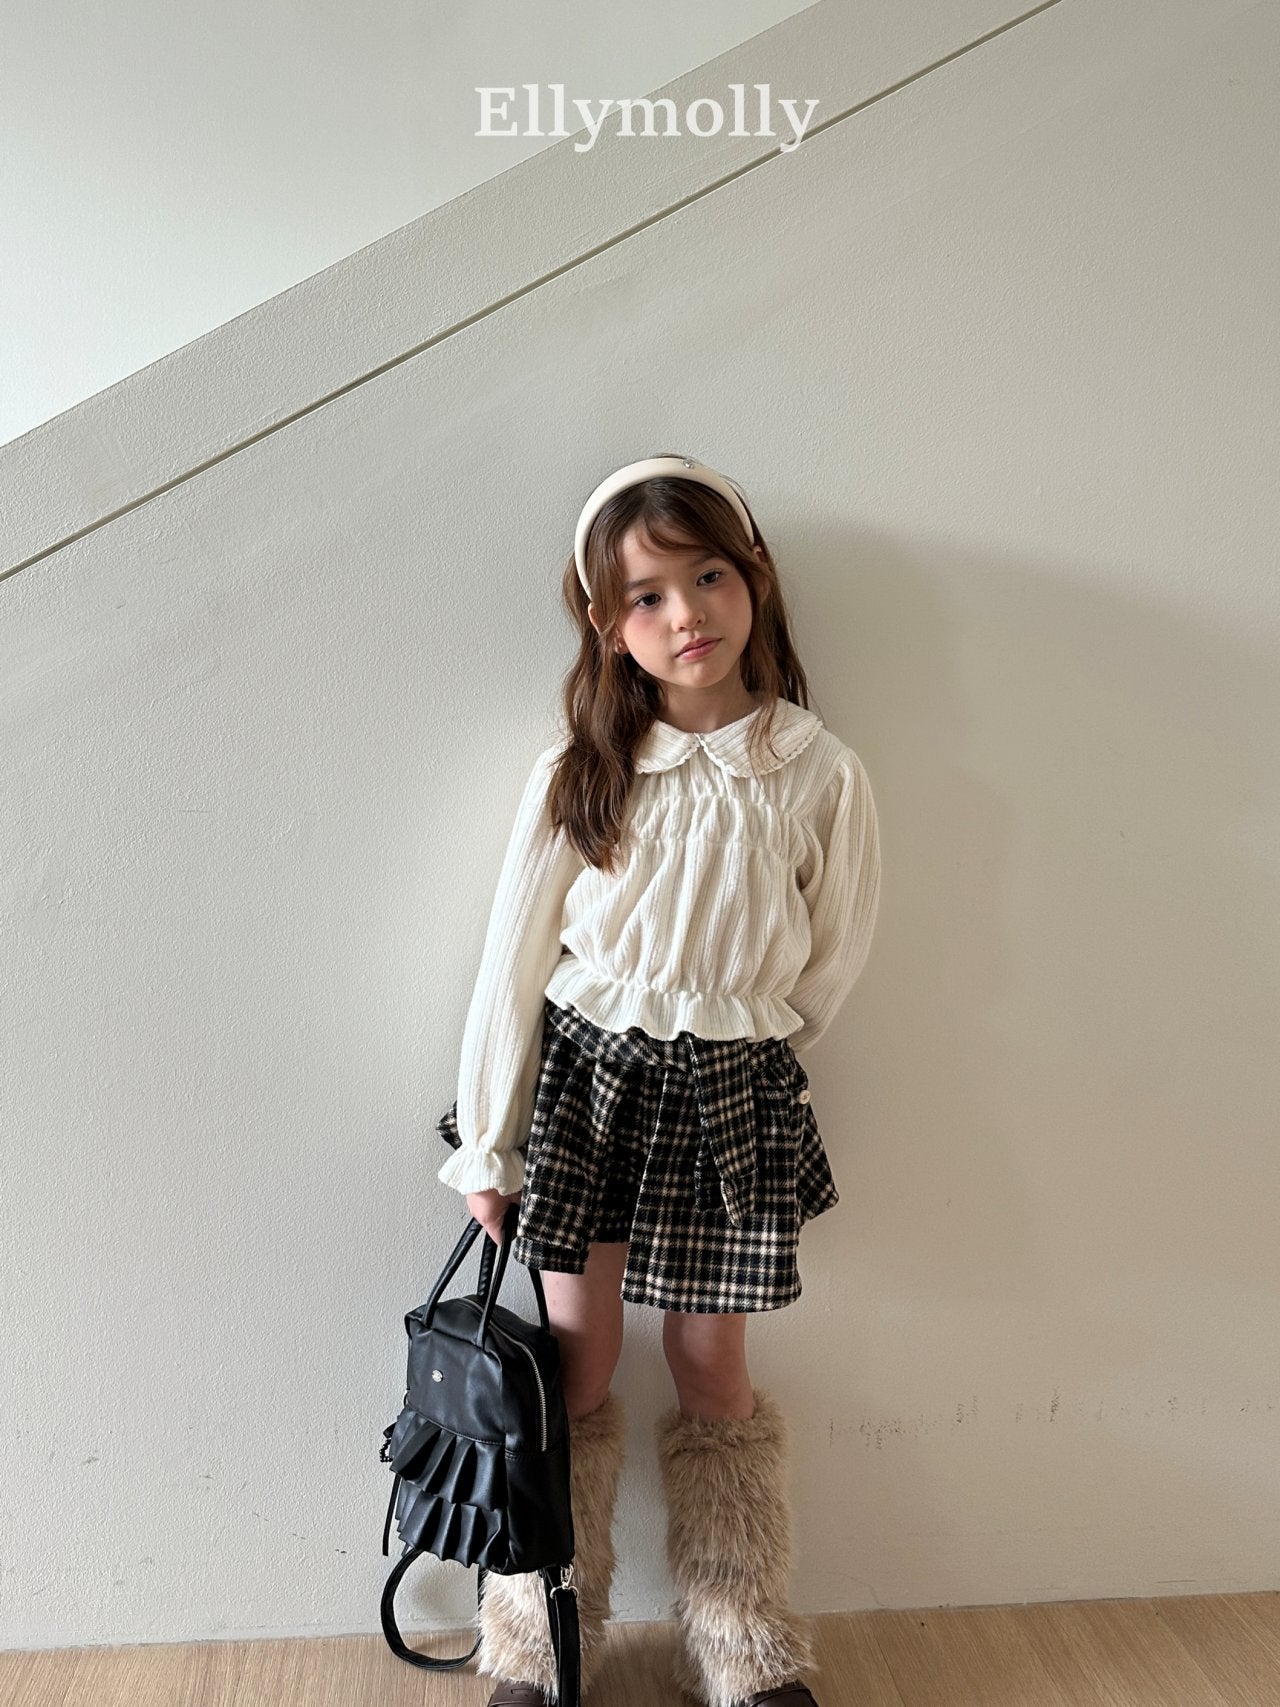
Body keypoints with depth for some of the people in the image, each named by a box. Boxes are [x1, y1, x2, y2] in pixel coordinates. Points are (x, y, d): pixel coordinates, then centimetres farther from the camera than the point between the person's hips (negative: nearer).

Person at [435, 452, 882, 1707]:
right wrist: (487, 1149, -2)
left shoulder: (821, 776, -10)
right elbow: (512, 962, -5)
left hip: (732, 1088, 0)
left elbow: (834, 958, 2)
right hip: (581, 1073, 0)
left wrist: (738, 1059, 8)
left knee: (710, 1365, 13)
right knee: (576, 1360, 11)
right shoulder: (578, 777, -10)